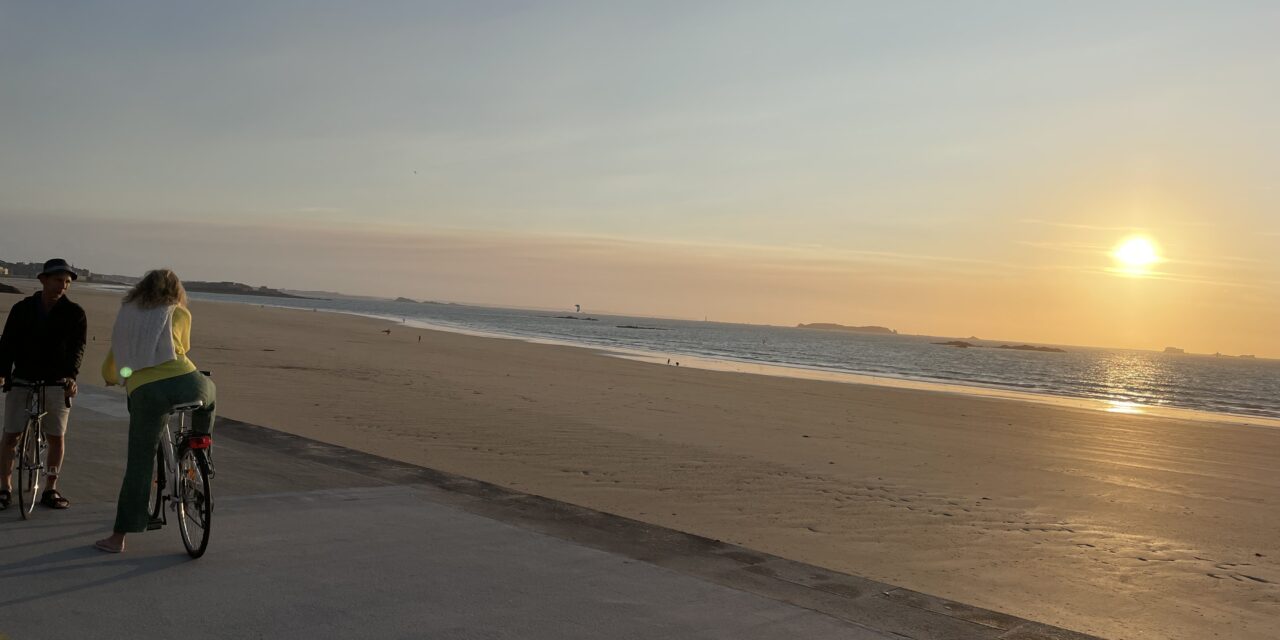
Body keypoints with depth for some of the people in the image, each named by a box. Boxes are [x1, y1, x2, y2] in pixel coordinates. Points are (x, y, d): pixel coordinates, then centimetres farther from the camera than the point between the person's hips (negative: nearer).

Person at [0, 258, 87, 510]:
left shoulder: (74, 313, -2)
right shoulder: (22, 309, 2)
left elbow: (77, 347, -10)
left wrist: (71, 375, -26)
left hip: (57, 382, -1)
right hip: (22, 380, 1)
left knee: (57, 437, 2)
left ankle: (51, 490, 14)